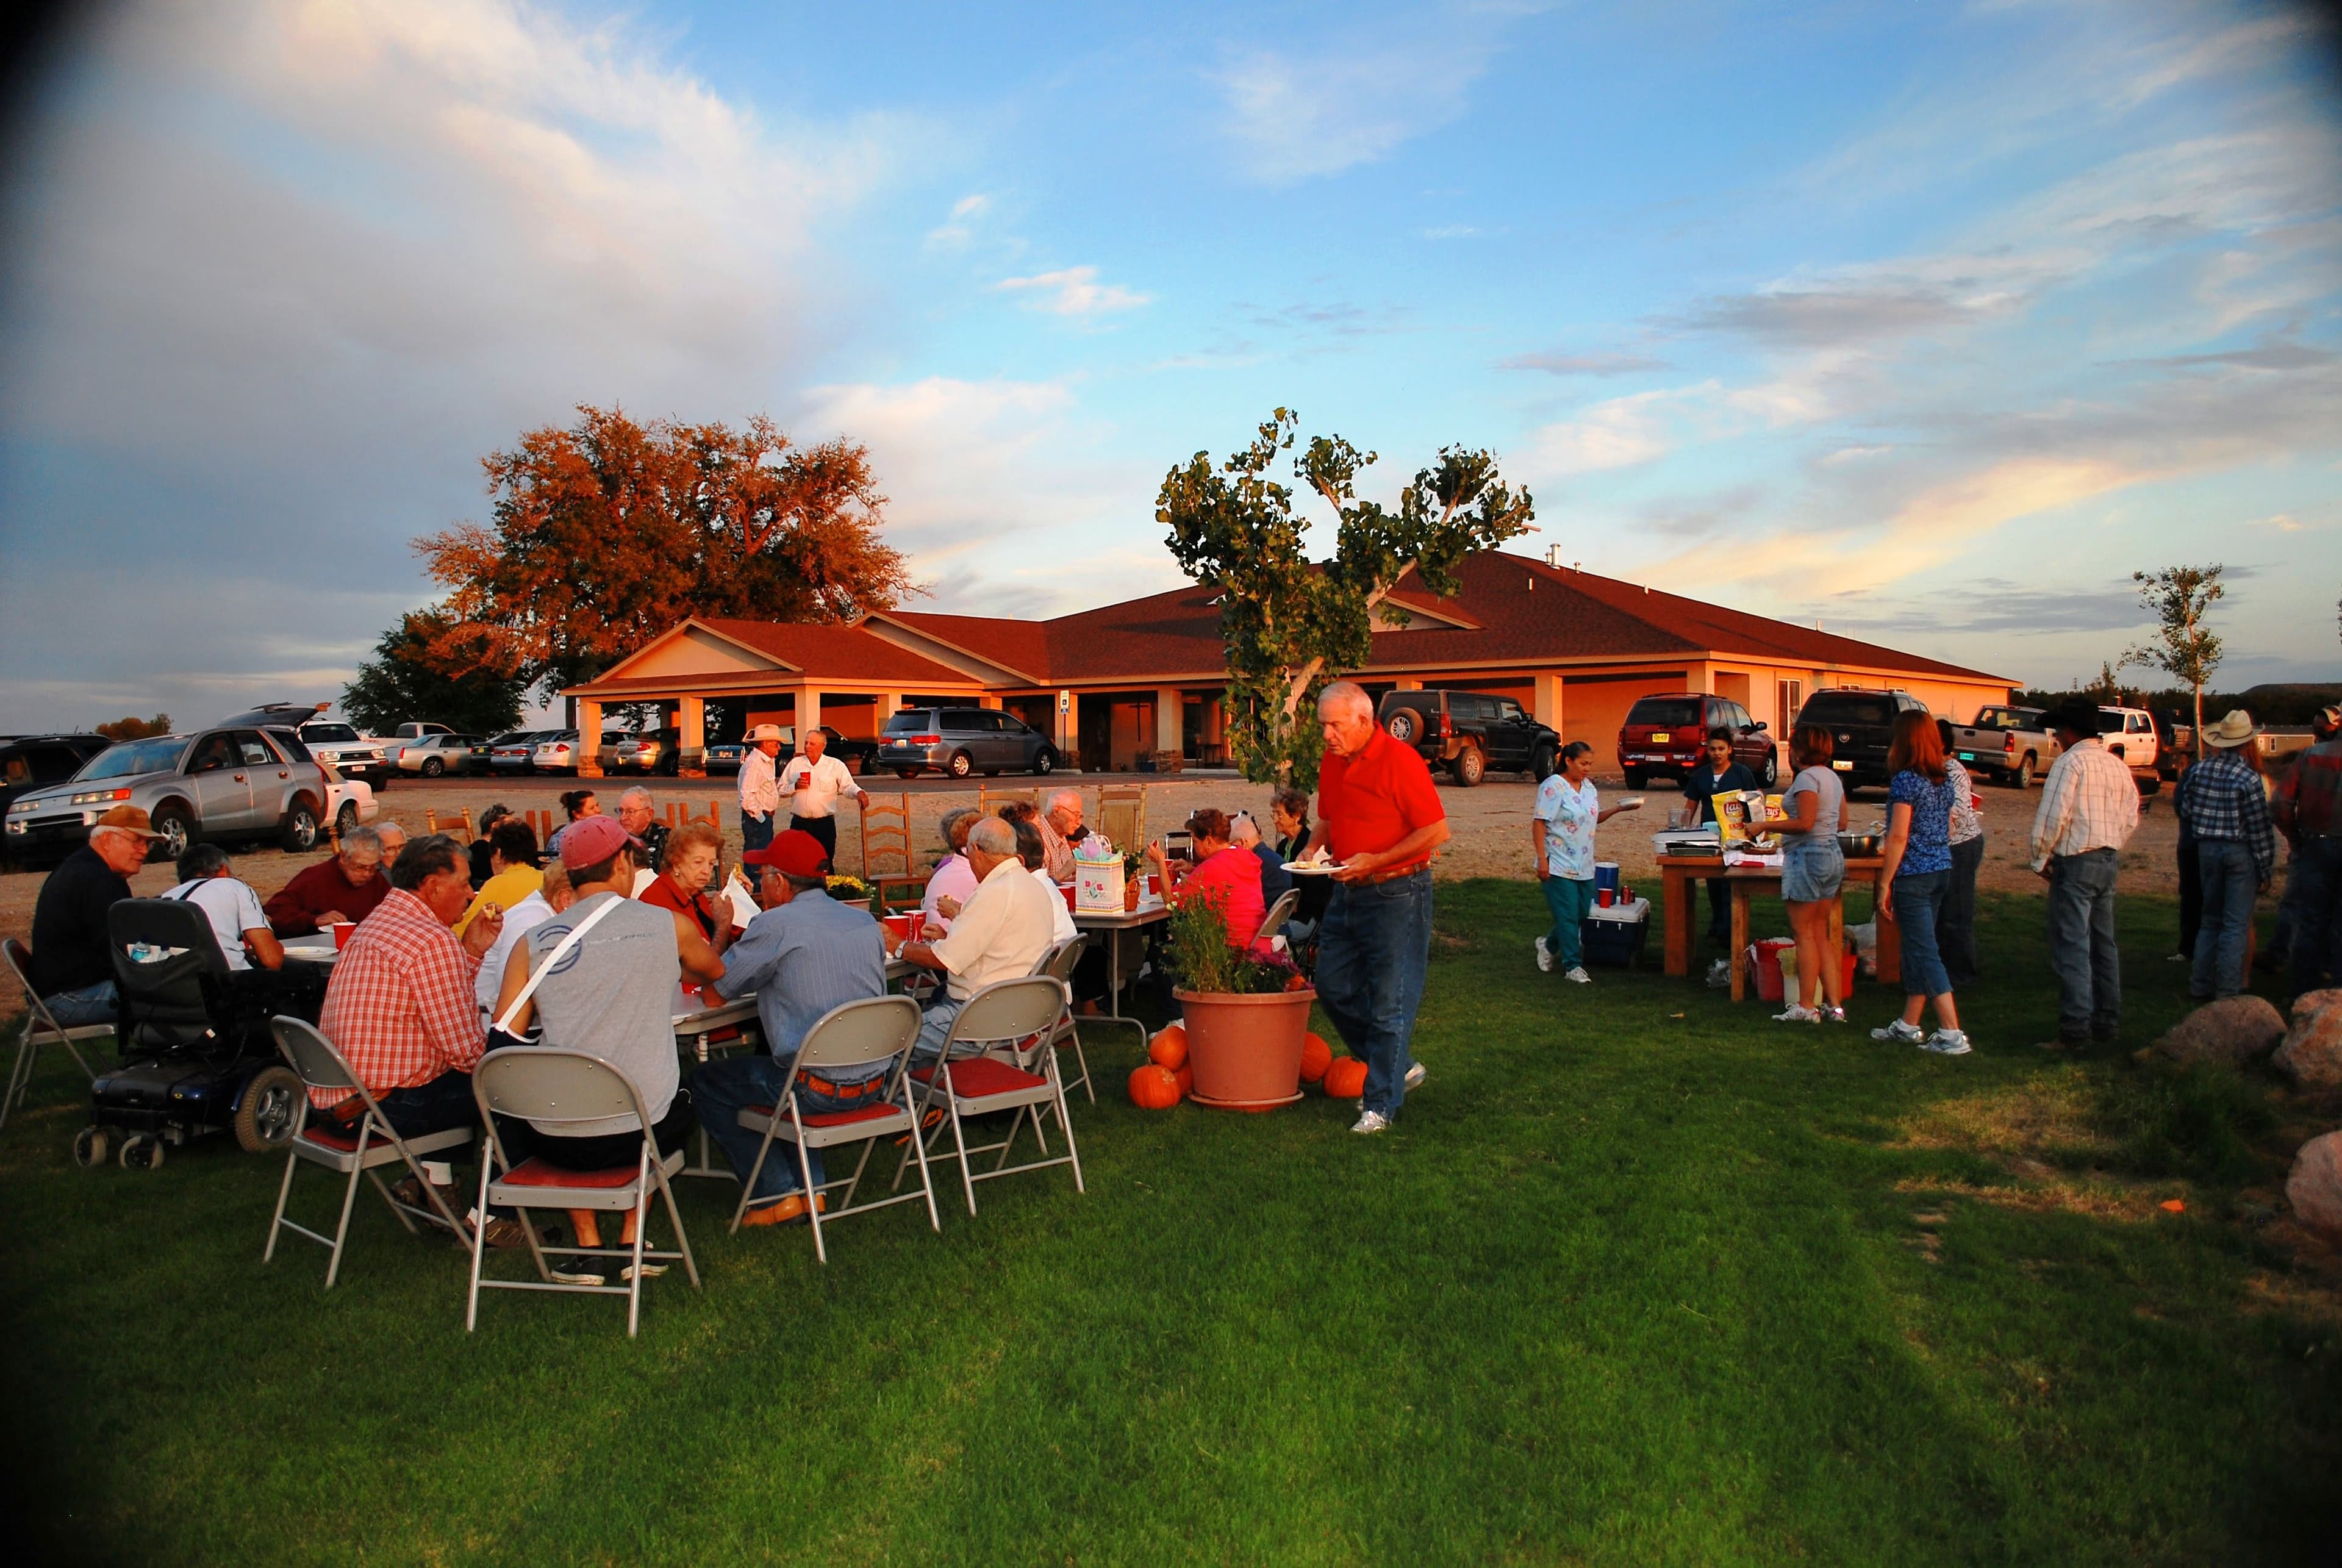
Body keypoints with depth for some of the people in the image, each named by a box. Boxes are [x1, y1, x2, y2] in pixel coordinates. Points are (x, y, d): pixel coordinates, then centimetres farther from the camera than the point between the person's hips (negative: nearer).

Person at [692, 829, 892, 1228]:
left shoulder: (776, 925, -14)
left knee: (706, 1083, 15)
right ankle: (809, 1184, 29)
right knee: (767, 1058, 34)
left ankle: (779, 1195, 14)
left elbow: (714, 991, -5)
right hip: (873, 1084, 7)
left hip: (819, 1090, -7)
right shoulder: (865, 921, 5)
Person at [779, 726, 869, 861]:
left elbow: (848, 787, -5)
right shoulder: (795, 764, 9)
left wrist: (859, 793, -27)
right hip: (799, 823, 2)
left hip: (824, 824, -2)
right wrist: (795, 787, -9)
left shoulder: (836, 766, 3)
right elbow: (781, 791, 11)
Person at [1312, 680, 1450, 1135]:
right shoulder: (1333, 762, 8)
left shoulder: (1400, 759, -15)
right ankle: (1398, 1067, 27)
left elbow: (1437, 831, -17)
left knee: (1389, 1002, -2)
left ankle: (1381, 1105, 8)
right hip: (1347, 893, 8)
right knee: (1333, 987, 11)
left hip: (1396, 895, -8)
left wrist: (1375, 861, -21)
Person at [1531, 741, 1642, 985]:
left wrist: (1620, 809, 7)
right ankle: (1573, 967, 5)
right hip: (1559, 865, -8)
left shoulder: (1589, 788, 12)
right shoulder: (1553, 786, -12)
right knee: (1569, 917, -5)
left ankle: (1549, 945, 32)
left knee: (1583, 915, 11)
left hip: (1584, 866, 8)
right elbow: (1539, 823, -16)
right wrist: (1542, 859, -21)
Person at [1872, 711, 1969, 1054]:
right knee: (1917, 948, 15)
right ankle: (1909, 1026, 24)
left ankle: (1952, 1035, -7)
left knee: (1925, 952, -5)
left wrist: (1884, 886, -14)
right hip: (1941, 871, 8)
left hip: (1913, 875, -8)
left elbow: (1899, 836, -18)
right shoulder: (1944, 779, 9)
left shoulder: (1905, 780, -15)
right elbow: (1947, 831, 16)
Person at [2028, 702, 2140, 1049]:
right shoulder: (2117, 765, 11)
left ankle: (2075, 1031, -6)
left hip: (2075, 864, -8)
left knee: (2072, 949, -6)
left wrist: (2040, 858, -8)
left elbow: (2053, 816, -19)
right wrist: (2110, 849, 20)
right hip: (2108, 861, 8)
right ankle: (2108, 1021, 23)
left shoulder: (2070, 763, -14)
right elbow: (2130, 819, 14)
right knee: (2103, 943, 16)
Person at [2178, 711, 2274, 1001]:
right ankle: (2228, 991, 2)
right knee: (2237, 924, 1)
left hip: (2207, 849, 5)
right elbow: (2260, 829, -11)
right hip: (2240, 852, -5)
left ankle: (2200, 985, 18)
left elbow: (2185, 810, 4)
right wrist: (2266, 871, -4)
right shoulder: (2249, 778, -14)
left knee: (2211, 920, 16)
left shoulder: (2198, 770, -2)